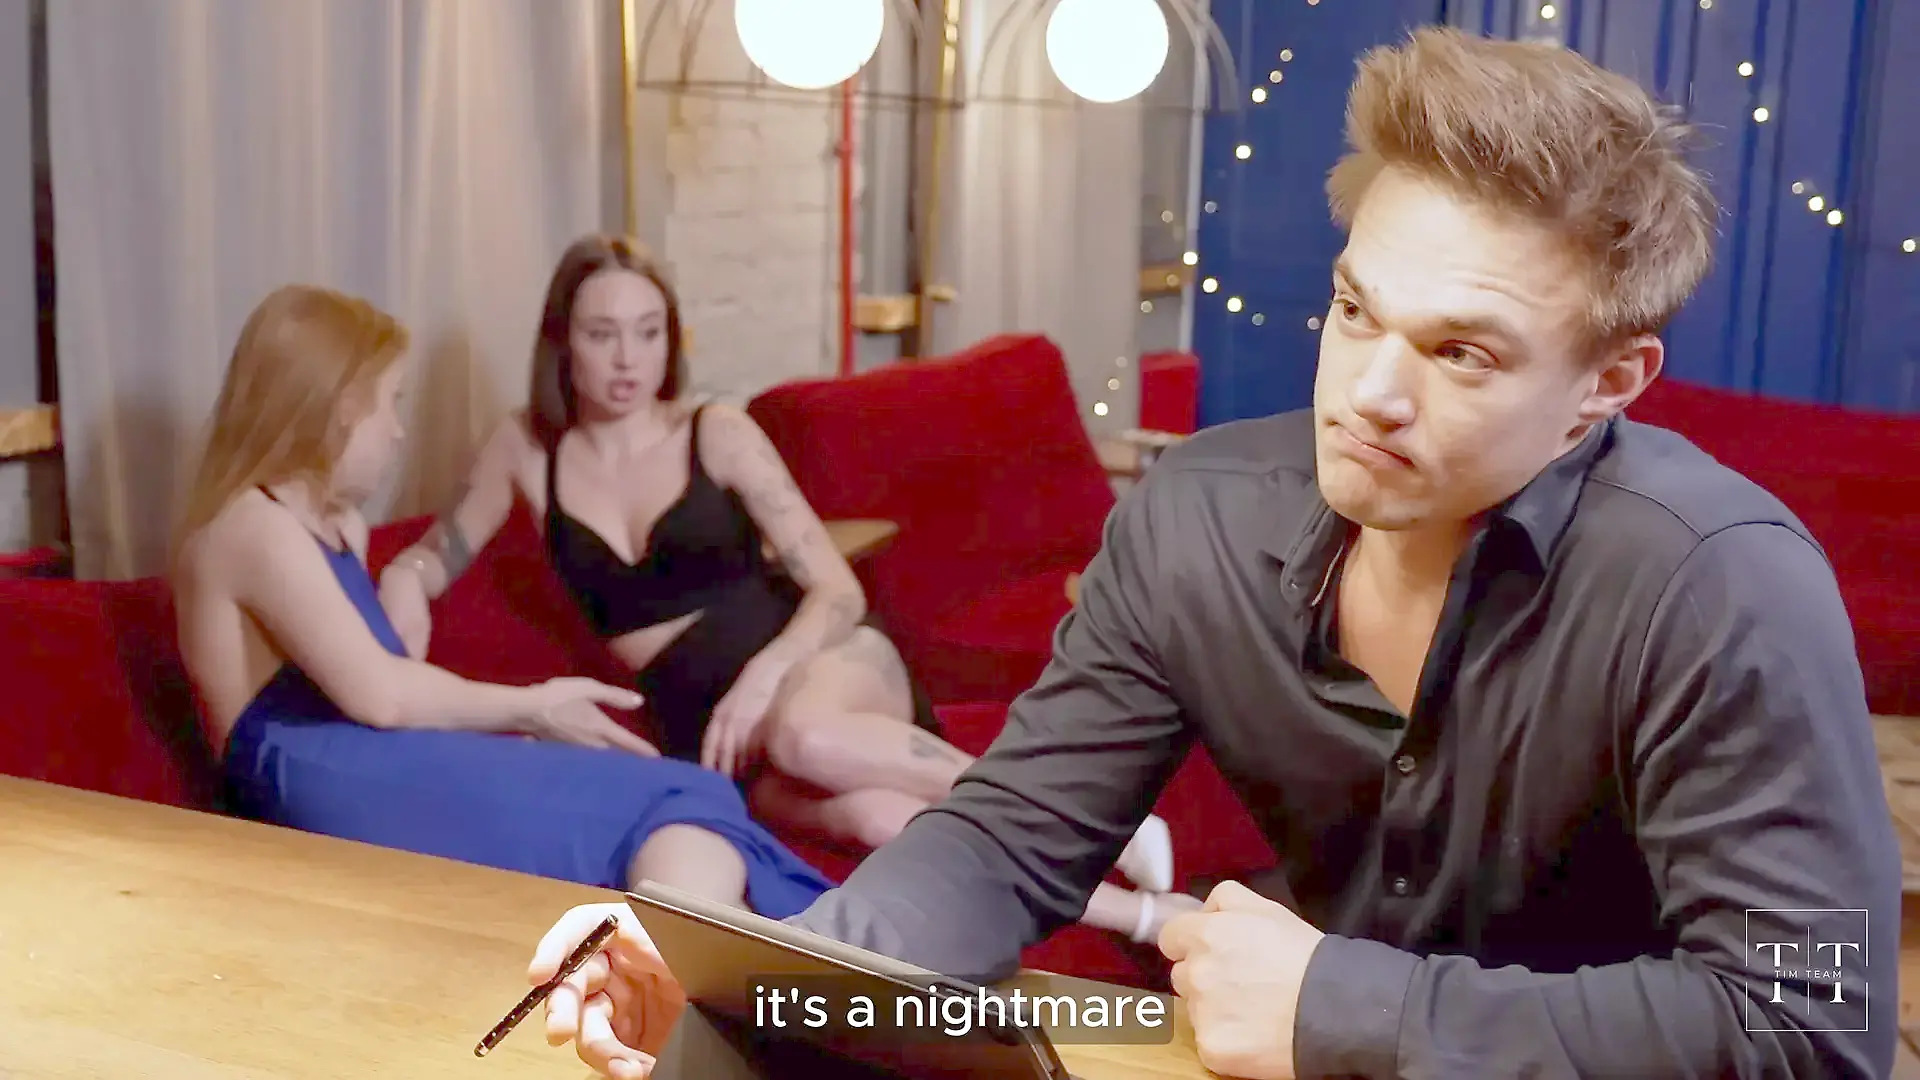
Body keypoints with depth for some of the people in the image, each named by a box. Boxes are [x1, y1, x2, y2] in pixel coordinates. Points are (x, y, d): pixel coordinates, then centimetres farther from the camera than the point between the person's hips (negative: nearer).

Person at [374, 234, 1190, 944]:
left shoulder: (720, 434, -2)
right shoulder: (526, 449, 5)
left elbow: (839, 589, -5)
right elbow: (438, 553, 17)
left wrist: (766, 673, -24)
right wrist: (404, 580, -7)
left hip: (826, 663, -1)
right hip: (704, 722, 1)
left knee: (804, 731, -42)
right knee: (871, 816, -35)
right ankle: (1145, 915, -32)